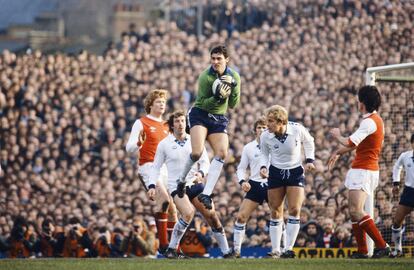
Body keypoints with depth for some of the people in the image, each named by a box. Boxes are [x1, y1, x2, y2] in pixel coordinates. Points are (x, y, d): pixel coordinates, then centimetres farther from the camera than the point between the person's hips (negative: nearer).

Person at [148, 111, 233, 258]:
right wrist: (152, 186, -4)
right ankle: (171, 249, -15)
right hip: (176, 186, -3)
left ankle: (226, 251, 5)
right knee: (188, 213, -28)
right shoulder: (164, 144, 1)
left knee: (212, 215, -4)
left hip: (195, 184, 3)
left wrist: (201, 173, -14)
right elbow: (156, 167, 7)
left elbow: (205, 162, 7)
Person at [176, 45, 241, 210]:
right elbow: (203, 103, -14)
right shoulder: (205, 77, -14)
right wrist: (218, 98, -31)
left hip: (219, 119, 5)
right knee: (197, 152, -24)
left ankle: (206, 194, -17)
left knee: (222, 153, -16)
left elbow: (233, 105, 3)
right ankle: (181, 181, 3)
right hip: (200, 114, -5)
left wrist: (234, 87, -14)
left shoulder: (234, 76, 0)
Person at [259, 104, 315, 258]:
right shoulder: (265, 136, -14)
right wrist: (263, 167, -13)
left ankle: (289, 249, -4)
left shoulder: (298, 130, -18)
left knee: (294, 210, -10)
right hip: (275, 173, 1)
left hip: (295, 172, -1)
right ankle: (275, 251, 9)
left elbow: (308, 142, 4)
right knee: (275, 212, 2)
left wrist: (309, 160, -5)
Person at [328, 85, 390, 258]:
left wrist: (337, 136, -3)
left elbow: (350, 143, -23)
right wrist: (338, 152, 32)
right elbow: (356, 143, 30)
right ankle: (362, 251, 10)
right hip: (360, 170, 11)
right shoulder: (375, 120, 17)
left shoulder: (370, 122, -16)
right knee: (353, 212, 10)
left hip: (364, 171, -11)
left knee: (356, 211, -18)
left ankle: (382, 246, -19)